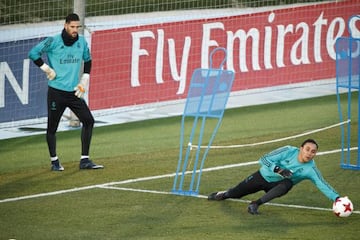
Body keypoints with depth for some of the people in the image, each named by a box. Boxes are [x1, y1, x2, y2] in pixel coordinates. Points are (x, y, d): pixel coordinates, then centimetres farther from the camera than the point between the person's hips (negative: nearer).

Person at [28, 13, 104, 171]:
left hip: (74, 92, 4)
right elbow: (33, 53, -7)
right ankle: (54, 162, 16)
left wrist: (84, 80, 12)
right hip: (56, 92, -4)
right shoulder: (53, 42, -9)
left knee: (88, 121, -6)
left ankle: (84, 161, -2)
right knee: (52, 127, 2)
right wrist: (46, 69, -10)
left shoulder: (82, 42, 5)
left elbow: (87, 60, 21)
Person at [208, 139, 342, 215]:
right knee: (236, 193, 13)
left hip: (275, 185, 0)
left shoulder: (310, 169, -21)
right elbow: (264, 160, -24)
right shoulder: (289, 152, -23)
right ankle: (223, 195, 52)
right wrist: (278, 169, -40)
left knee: (287, 184, -36)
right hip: (263, 176, 0)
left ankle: (255, 204, -30)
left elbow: (322, 185, -28)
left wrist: (336, 198, -44)